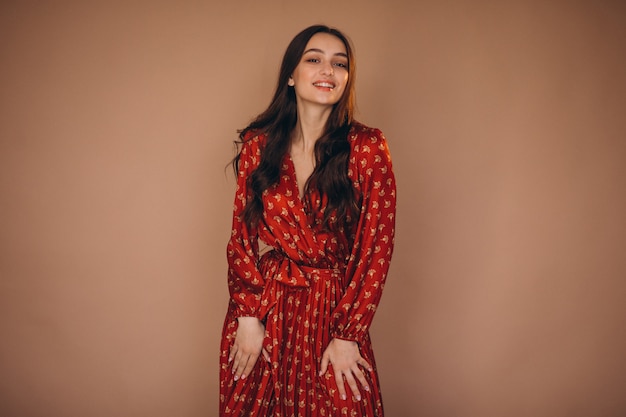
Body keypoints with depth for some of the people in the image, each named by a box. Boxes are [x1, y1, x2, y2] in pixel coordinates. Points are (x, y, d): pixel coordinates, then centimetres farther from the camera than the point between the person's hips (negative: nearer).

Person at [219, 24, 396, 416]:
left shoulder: (367, 148, -7)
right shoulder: (258, 145, -1)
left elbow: (377, 247, -8)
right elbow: (242, 237, 2)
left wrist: (347, 336, -10)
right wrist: (247, 314, -6)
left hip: (335, 309, -2)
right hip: (263, 311, 2)